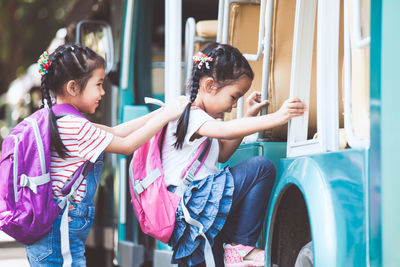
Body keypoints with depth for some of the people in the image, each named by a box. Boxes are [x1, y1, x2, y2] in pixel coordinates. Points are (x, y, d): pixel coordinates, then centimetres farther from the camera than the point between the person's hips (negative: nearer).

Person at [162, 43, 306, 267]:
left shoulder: (203, 118, 18)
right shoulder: (188, 116, -15)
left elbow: (222, 154, 25)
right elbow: (226, 130, -34)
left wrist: (250, 115, 18)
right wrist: (277, 117, -39)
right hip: (189, 204, -11)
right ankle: (240, 246, -10)